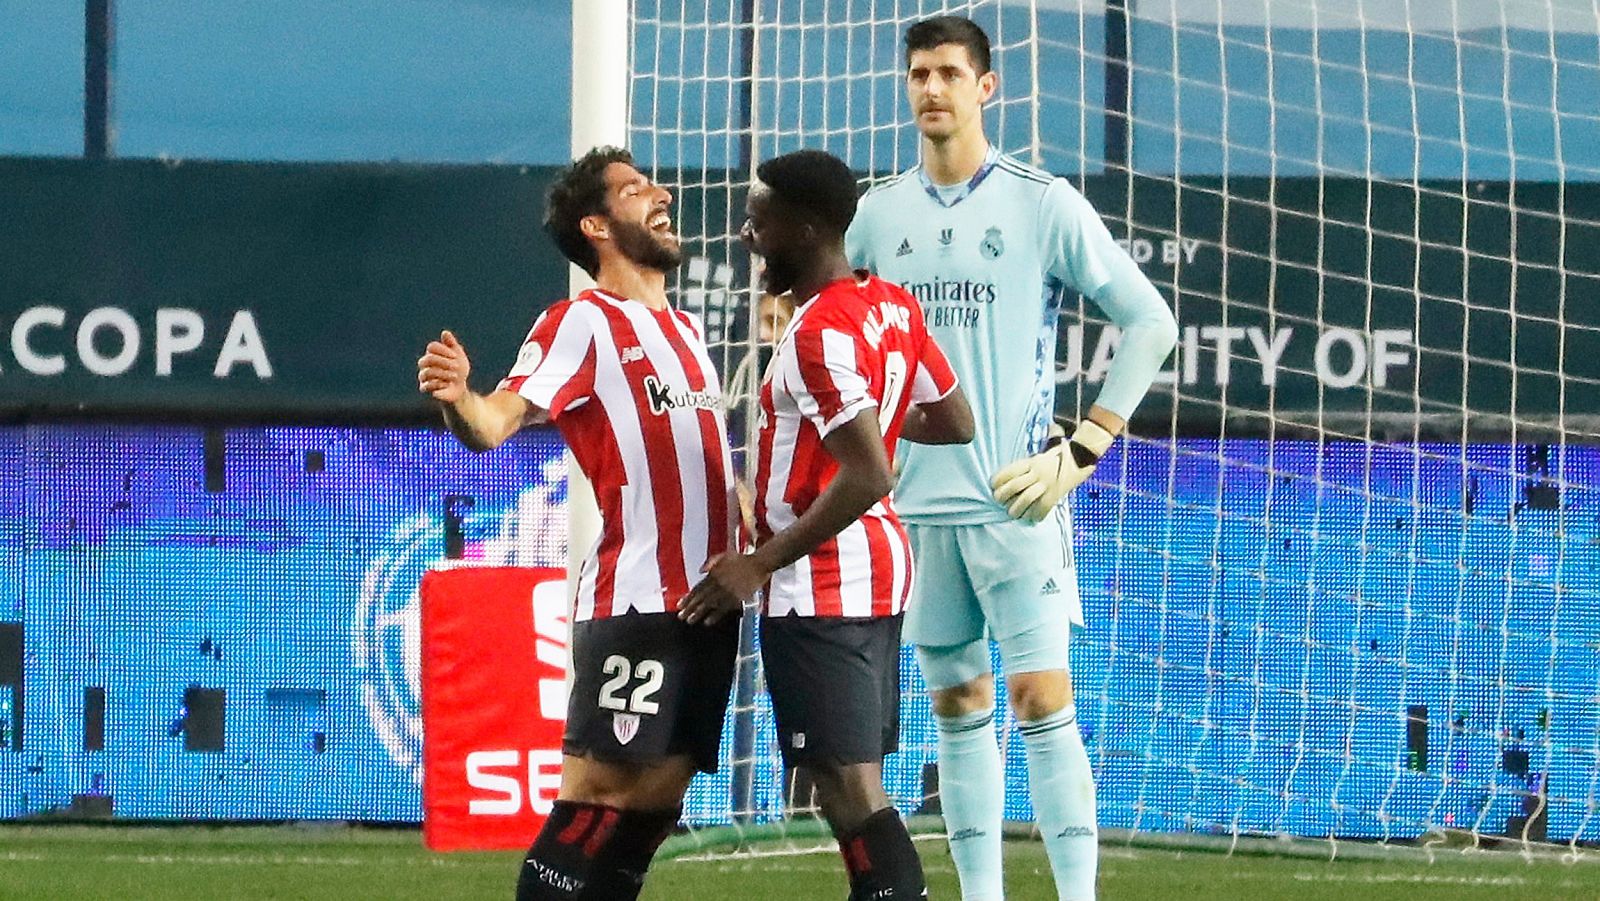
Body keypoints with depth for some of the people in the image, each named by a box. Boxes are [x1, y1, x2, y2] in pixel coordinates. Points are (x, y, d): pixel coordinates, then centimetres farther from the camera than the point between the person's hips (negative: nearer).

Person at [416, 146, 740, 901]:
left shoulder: (685, 329, 19)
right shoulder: (583, 324, -6)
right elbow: (495, 422, -20)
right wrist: (458, 398, -42)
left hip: (706, 599, 8)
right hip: (635, 604, -8)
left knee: (657, 798, 5)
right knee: (601, 792, -13)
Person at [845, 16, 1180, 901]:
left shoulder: (1043, 204, -3)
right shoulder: (878, 213, 8)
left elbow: (1150, 322, -1)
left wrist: (1084, 448, -6)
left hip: (1014, 497, -4)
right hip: (917, 501, 4)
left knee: (1041, 702, -9)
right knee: (956, 707, 7)